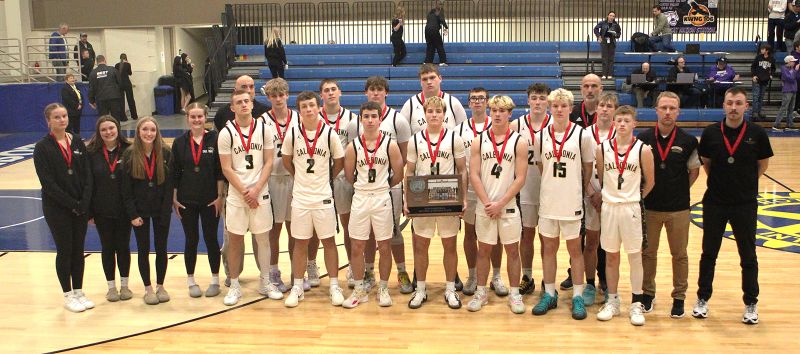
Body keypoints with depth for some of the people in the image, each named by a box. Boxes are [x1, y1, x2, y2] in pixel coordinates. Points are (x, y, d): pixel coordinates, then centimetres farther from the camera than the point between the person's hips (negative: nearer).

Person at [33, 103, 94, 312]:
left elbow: (87, 176, 2)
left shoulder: (78, 144, 5)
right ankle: (68, 296, 15)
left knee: (78, 250, 9)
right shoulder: (43, 148, -7)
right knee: (64, 251, 3)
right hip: (57, 208, -4)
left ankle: (79, 292, 20)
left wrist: (84, 203, -10)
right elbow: (48, 182, -13)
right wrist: (71, 204, -16)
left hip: (80, 207, 4)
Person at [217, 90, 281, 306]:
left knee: (262, 237, 8)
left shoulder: (263, 128, 1)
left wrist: (256, 190, -10)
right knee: (234, 239, 4)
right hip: (236, 195, -1)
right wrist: (244, 193, -10)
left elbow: (268, 162, 0)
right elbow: (226, 169, -5)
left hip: (260, 193, 1)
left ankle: (265, 283, 20)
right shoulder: (226, 133, -4)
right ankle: (234, 285, 15)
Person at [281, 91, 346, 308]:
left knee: (329, 241, 6)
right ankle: (297, 288, 18)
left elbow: (339, 161, 5)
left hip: (323, 196, -1)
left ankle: (334, 286, 16)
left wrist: (325, 178, 9)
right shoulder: (292, 133, -4)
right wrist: (301, 177, 11)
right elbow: (286, 160, 10)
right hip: (300, 196, 1)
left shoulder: (329, 133, -6)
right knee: (300, 243, 8)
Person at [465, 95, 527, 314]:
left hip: (508, 206, -1)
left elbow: (520, 178, -6)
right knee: (483, 250, 9)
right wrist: (487, 203, -12)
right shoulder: (478, 141, 2)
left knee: (512, 250, 6)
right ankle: (481, 293, 20)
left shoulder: (519, 142, -2)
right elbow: (474, 176, -2)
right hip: (485, 207, 1)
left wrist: (500, 204, -13)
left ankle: (514, 295, 17)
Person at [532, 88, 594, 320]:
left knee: (574, 248, 7)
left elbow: (588, 167, 3)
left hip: (572, 202, -2)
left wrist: (581, 188, 10)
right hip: (547, 201, 3)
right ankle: (549, 294, 22)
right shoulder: (541, 136, 1)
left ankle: (578, 296, 16)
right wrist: (553, 185, 8)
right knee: (548, 248, 11)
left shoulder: (582, 135, -6)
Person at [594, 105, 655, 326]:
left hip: (631, 208, -2)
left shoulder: (643, 150, -7)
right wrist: (608, 195, 9)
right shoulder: (602, 149, -2)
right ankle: (612, 301, 22)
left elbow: (649, 182, 3)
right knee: (611, 256, 10)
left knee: (635, 256, 5)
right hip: (608, 207, 2)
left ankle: (637, 304, 15)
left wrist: (636, 198, 9)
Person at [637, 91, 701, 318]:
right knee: (648, 252, 12)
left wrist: (680, 190, -1)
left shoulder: (688, 141, -6)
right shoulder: (644, 138, -4)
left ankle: (679, 297, 24)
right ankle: (648, 293, 28)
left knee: (679, 254, 10)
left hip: (678, 208, -1)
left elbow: (694, 171, 6)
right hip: (650, 207, 1)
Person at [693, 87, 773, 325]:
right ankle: (703, 298, 25)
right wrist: (720, 181, 4)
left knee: (748, 256, 9)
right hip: (714, 202, 1)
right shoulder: (711, 133, -5)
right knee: (709, 253, 11)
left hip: (745, 204, -1)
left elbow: (763, 165, 6)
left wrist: (745, 183, 5)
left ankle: (751, 304, 23)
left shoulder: (757, 134, -7)